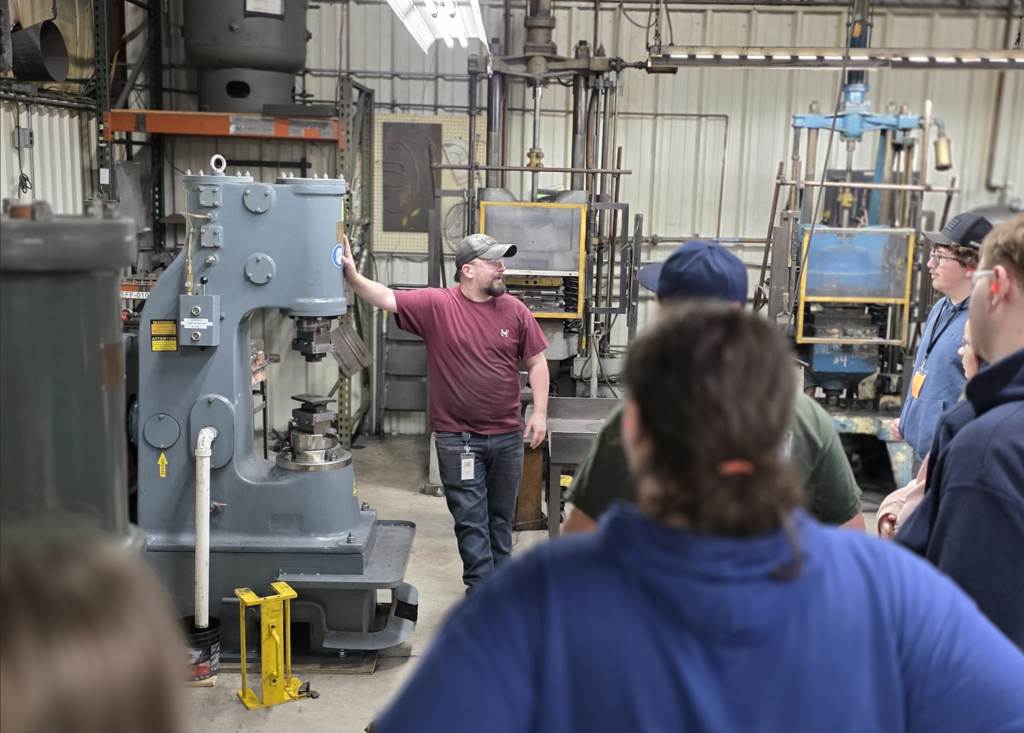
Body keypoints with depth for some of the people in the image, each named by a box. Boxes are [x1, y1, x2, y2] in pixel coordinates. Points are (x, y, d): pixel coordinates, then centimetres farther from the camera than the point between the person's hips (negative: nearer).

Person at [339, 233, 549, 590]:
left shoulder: (514, 310, 0)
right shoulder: (436, 304, -8)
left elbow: (536, 363, 4)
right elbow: (387, 298, -15)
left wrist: (539, 412, -2)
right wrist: (353, 276, -32)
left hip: (508, 436, 3)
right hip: (458, 437, -3)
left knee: (501, 516, 17)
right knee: (470, 518, 3)